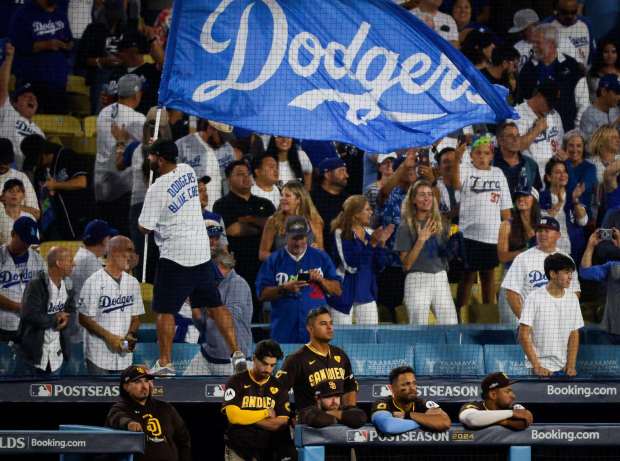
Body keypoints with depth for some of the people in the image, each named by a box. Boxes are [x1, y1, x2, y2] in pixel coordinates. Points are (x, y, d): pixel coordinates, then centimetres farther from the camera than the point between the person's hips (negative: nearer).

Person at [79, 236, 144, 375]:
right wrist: (109, 337, -17)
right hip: (99, 357, -5)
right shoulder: (94, 282, -9)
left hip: (124, 356, 6)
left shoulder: (133, 283, 9)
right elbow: (84, 319, -8)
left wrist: (131, 335, -6)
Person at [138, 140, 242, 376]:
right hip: (201, 251, 7)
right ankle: (237, 354, 8)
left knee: (165, 310, 1)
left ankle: (165, 363, 0)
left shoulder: (157, 189, -16)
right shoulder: (188, 171, 5)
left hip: (175, 255, -7)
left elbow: (146, 228, -11)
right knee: (215, 305, 11)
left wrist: (142, 221, 8)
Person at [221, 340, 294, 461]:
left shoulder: (279, 387, 6)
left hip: (266, 451, 3)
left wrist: (248, 418, -10)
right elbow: (233, 416, -16)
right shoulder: (237, 382, -2)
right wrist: (266, 413, -7)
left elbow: (281, 423, -4)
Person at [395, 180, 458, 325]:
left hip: (441, 278, 4)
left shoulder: (441, 223, 9)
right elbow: (406, 264, -7)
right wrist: (421, 239, -15)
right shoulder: (406, 227, -3)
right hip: (417, 280, -4)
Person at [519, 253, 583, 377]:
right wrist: (536, 366, -15)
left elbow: (574, 335, 10)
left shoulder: (572, 298, 7)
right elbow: (524, 336, -9)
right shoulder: (534, 298, -7)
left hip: (563, 368, 4)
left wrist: (571, 365, -2)